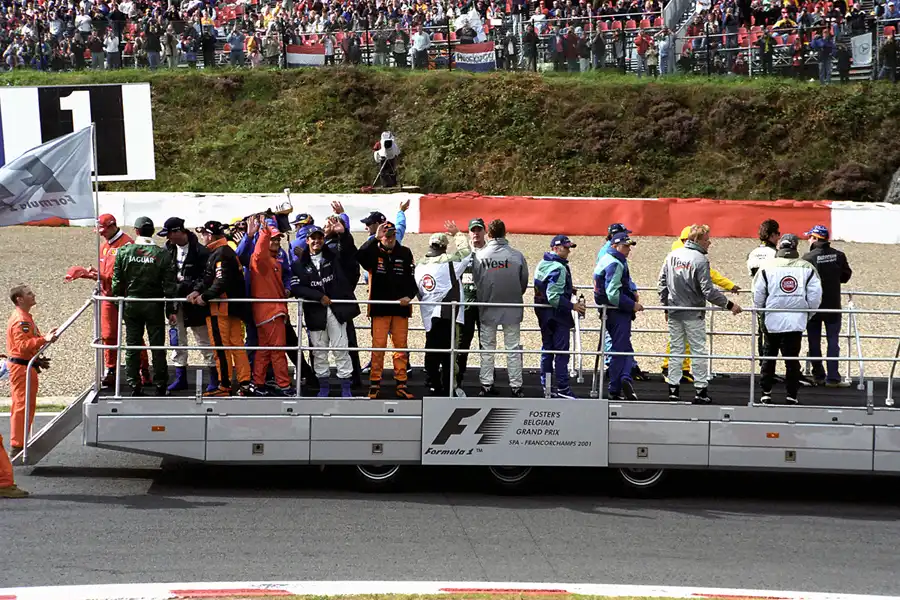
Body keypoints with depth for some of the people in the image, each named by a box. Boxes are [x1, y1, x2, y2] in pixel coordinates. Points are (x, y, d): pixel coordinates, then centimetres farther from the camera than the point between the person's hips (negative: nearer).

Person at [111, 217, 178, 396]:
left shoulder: (124, 252, -4)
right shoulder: (162, 254, -7)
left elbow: (117, 281, -1)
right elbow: (169, 285, -6)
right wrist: (170, 309, 0)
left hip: (131, 304, 1)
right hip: (154, 306, -1)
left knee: (132, 346, 8)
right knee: (157, 347, 5)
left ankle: (134, 386, 10)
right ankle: (160, 386, 7)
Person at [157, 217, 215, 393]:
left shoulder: (199, 251, -12)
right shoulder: (168, 249, 4)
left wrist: (191, 286, -20)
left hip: (194, 302, -5)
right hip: (175, 301, 5)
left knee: (204, 339, 2)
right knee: (177, 340, 7)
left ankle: (214, 378, 9)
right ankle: (180, 377, 16)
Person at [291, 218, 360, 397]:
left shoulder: (333, 255, 6)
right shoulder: (299, 264, 4)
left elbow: (348, 248, -12)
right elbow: (296, 288, -6)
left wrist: (343, 233, -34)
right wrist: (319, 296, -13)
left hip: (337, 310, -1)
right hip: (315, 313, 1)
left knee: (341, 349, -3)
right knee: (319, 352, 7)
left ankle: (346, 388, 0)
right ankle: (323, 386, 18)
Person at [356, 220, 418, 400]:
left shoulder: (405, 253, 8)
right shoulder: (373, 252, 1)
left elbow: (412, 277, 6)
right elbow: (359, 256, -21)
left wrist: (409, 295, -10)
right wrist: (375, 238, -23)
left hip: (400, 307, 2)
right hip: (379, 307, -2)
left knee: (401, 347, 4)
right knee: (378, 346, -3)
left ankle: (401, 385, 9)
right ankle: (374, 384, 2)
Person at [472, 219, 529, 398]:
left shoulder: (479, 256, -10)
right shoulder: (517, 255, -9)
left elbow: (475, 282, 0)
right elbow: (524, 282, 1)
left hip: (487, 309, 0)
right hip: (512, 309, 0)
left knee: (487, 349, 11)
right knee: (513, 349, 7)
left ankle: (486, 385, 12)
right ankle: (516, 386, 8)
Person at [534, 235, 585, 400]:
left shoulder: (542, 264, 10)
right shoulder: (559, 268, -20)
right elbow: (553, 297, -26)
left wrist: (567, 289, 21)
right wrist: (572, 306, -22)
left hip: (543, 315, 9)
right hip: (558, 315, -9)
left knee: (547, 349, 14)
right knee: (562, 351, -5)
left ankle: (546, 386, 19)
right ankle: (563, 388, -5)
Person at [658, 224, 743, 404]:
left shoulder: (672, 255, 4)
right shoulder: (700, 260, -16)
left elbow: (662, 283, 9)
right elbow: (708, 291, -19)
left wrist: (666, 306, 18)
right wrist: (729, 305, -11)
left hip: (674, 313, 6)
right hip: (693, 314, -6)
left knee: (675, 350, 11)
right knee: (698, 350, 3)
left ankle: (673, 388, 11)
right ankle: (700, 390, 6)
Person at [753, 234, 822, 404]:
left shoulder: (767, 266, -4)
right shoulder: (807, 268, -2)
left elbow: (758, 295, -1)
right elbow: (815, 296, -1)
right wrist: (808, 314, 14)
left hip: (772, 321, 0)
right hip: (796, 321, 0)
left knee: (769, 356, 13)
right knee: (792, 358, 6)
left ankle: (766, 393, 14)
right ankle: (791, 395, 7)